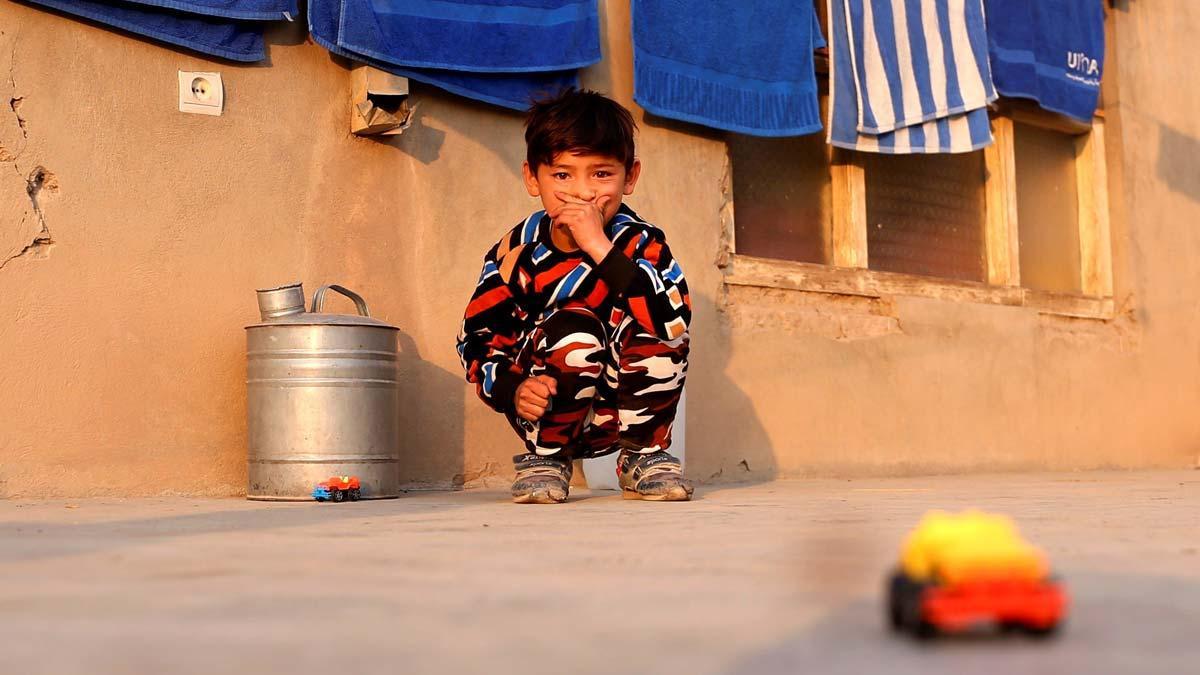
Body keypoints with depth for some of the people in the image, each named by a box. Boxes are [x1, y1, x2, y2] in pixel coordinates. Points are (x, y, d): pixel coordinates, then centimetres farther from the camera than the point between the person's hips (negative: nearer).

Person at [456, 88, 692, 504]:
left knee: (658, 335, -28)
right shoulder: (516, 254, -8)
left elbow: (675, 324, -29)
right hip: (550, 413, -1)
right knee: (572, 325, -30)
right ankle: (545, 458, -6)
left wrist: (602, 248, -35)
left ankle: (643, 454, -2)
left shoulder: (641, 244, -11)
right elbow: (476, 341, -3)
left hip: (626, 412, 1)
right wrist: (514, 390, -25)